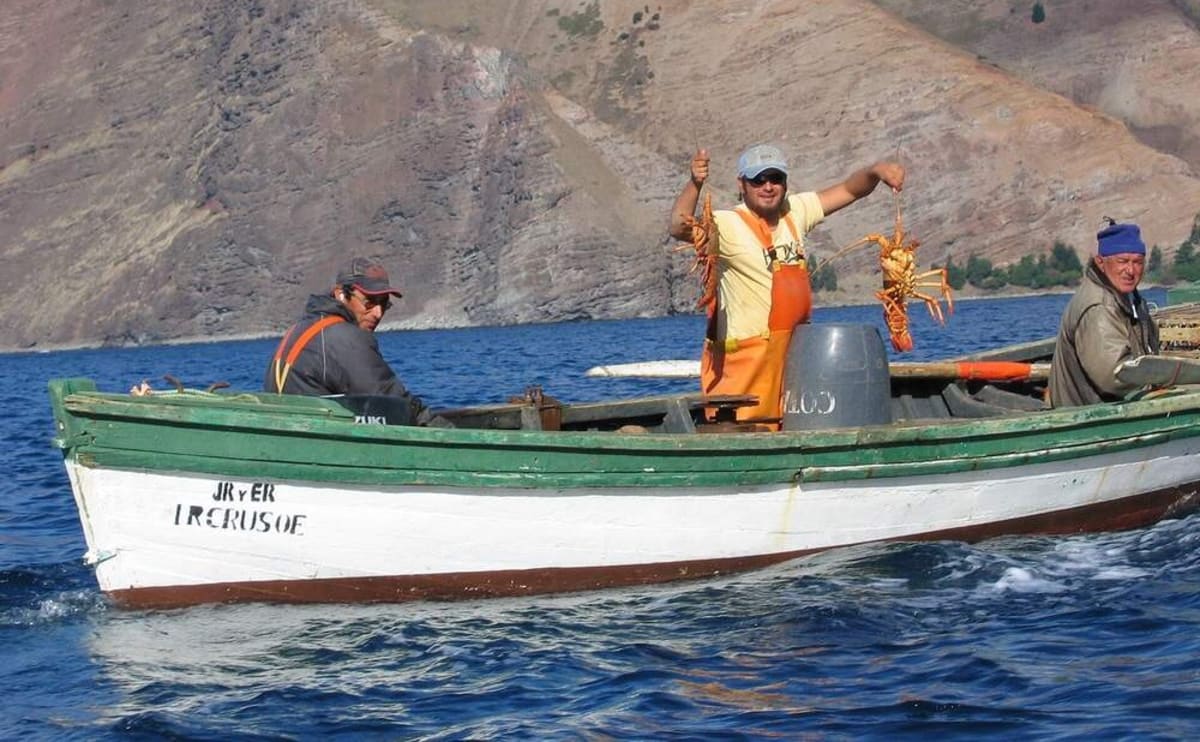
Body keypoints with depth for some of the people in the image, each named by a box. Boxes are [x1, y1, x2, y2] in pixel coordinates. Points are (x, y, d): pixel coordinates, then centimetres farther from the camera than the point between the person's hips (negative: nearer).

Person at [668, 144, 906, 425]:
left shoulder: (796, 211, 6)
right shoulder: (728, 225, -13)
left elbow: (850, 190, 12)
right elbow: (679, 228, -30)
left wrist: (876, 171, -8)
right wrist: (695, 183, -46)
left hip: (796, 351, 7)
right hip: (746, 358, -7)